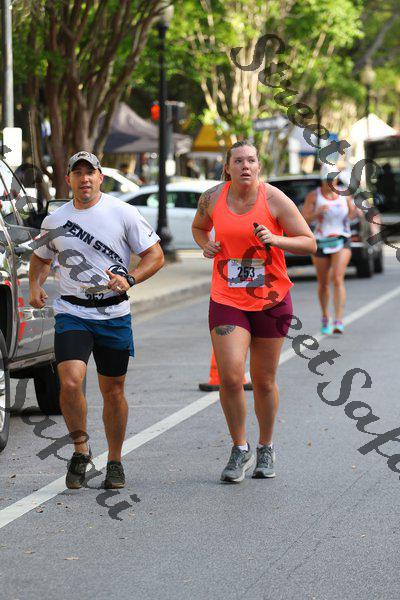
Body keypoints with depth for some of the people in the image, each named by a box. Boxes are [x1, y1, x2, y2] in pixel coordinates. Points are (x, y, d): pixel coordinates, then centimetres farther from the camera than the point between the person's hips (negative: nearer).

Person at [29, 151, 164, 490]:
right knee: (70, 382, -19)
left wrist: (129, 280, -17)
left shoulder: (123, 213, -2)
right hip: (72, 313, 1)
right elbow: (41, 258, 23)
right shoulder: (55, 220, 6)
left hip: (114, 315, -1)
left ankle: (114, 462, 23)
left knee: (113, 391, 6)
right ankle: (80, 450, 3)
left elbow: (155, 255, 0)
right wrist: (35, 286, 3)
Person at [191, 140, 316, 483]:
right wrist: (206, 244, 1)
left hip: (271, 300, -1)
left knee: (264, 381, 8)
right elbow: (199, 227, 22)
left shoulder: (274, 199, -8)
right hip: (227, 300, 1)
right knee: (230, 377, -13)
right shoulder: (212, 198, 0)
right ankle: (240, 449, 6)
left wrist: (275, 239, -22)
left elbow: (309, 243, -6)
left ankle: (266, 449, 29)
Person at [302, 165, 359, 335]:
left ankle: (339, 322, -23)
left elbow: (352, 215, 12)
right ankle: (325, 316, 35)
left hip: (341, 242, 0)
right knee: (323, 284, 11)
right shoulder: (314, 196, -3)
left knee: (338, 279, -17)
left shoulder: (344, 194, 3)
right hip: (320, 243, 0)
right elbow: (303, 220, -7)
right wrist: (317, 213, -24)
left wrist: (355, 210, -11)